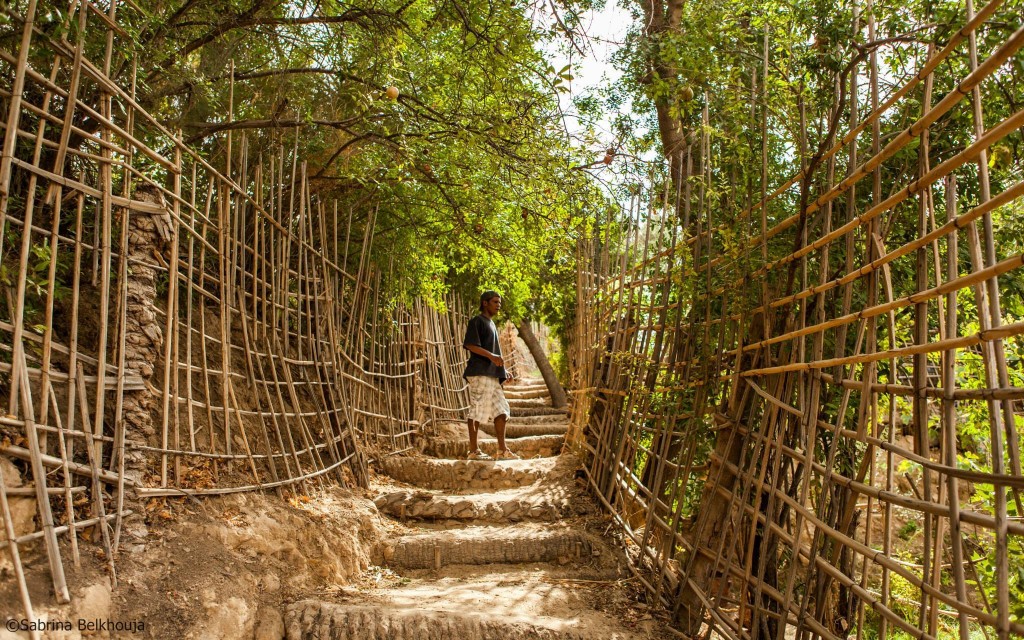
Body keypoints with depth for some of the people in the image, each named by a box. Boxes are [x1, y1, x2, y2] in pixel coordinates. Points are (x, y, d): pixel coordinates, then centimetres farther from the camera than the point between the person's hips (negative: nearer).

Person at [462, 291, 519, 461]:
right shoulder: (477, 321, -3)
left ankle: (502, 450, 9)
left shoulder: (491, 324, 24)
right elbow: (470, 345, -15)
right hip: (479, 373, -9)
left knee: (501, 411, 6)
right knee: (477, 412, -7)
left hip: (492, 374, 9)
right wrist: (491, 356, -24)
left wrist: (503, 371, 19)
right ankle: (474, 450, -2)